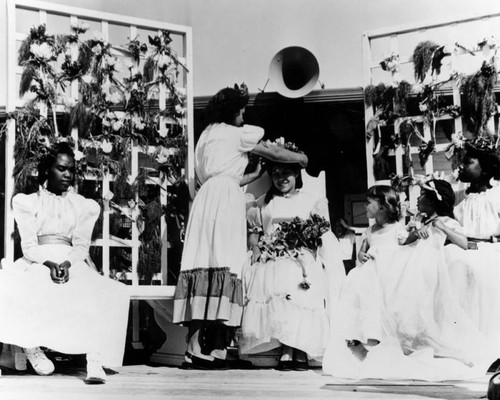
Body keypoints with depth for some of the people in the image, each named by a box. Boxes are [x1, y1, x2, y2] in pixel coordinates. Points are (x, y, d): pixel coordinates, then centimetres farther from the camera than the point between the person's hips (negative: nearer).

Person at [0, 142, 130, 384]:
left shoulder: (83, 206, 20)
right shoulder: (28, 203, 15)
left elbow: (81, 246, 7)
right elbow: (28, 246, 3)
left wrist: (67, 263, -17)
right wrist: (49, 263, -19)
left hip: (72, 264, 1)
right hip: (36, 264, 0)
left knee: (96, 292, -34)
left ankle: (95, 361, -45)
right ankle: (31, 347, -22)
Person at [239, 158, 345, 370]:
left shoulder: (312, 200, 18)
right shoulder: (263, 203, 23)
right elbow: (254, 231, 18)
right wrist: (255, 249, 0)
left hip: (302, 257, -1)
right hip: (271, 259, 1)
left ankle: (301, 352, -29)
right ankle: (286, 351, -30)